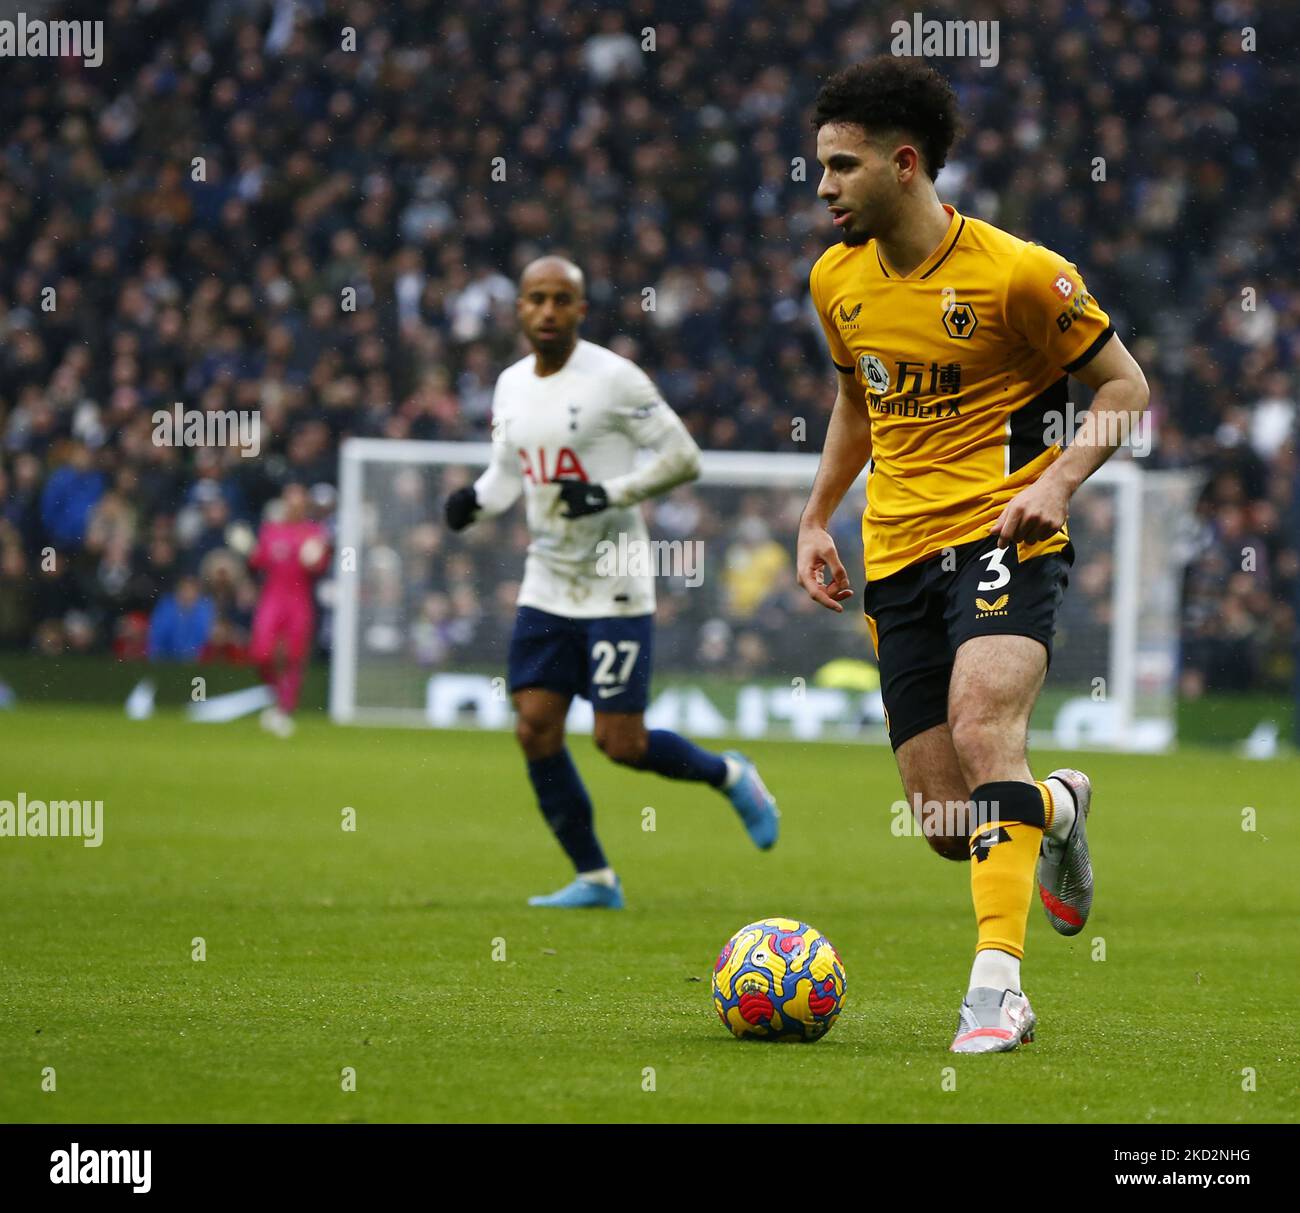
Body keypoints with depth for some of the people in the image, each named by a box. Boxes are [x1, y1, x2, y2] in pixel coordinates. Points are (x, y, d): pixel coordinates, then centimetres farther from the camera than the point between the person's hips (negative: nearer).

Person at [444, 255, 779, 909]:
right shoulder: (511, 386, 7)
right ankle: (594, 879, 9)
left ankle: (729, 775, 21)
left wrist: (610, 493, -21)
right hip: (546, 586, 6)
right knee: (535, 729, -2)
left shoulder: (614, 378, -13)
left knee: (621, 742, -8)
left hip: (615, 588, -6)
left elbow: (683, 457, -11)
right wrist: (474, 501, -3)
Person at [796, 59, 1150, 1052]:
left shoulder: (1018, 273, -10)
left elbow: (1125, 387, -2)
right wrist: (817, 516, 20)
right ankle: (1057, 808, 38)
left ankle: (998, 982, -31)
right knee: (948, 825, 1)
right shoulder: (838, 281, 8)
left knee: (981, 724, -31)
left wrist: (1058, 480, -17)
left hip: (1003, 536, -5)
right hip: (898, 555, 6)